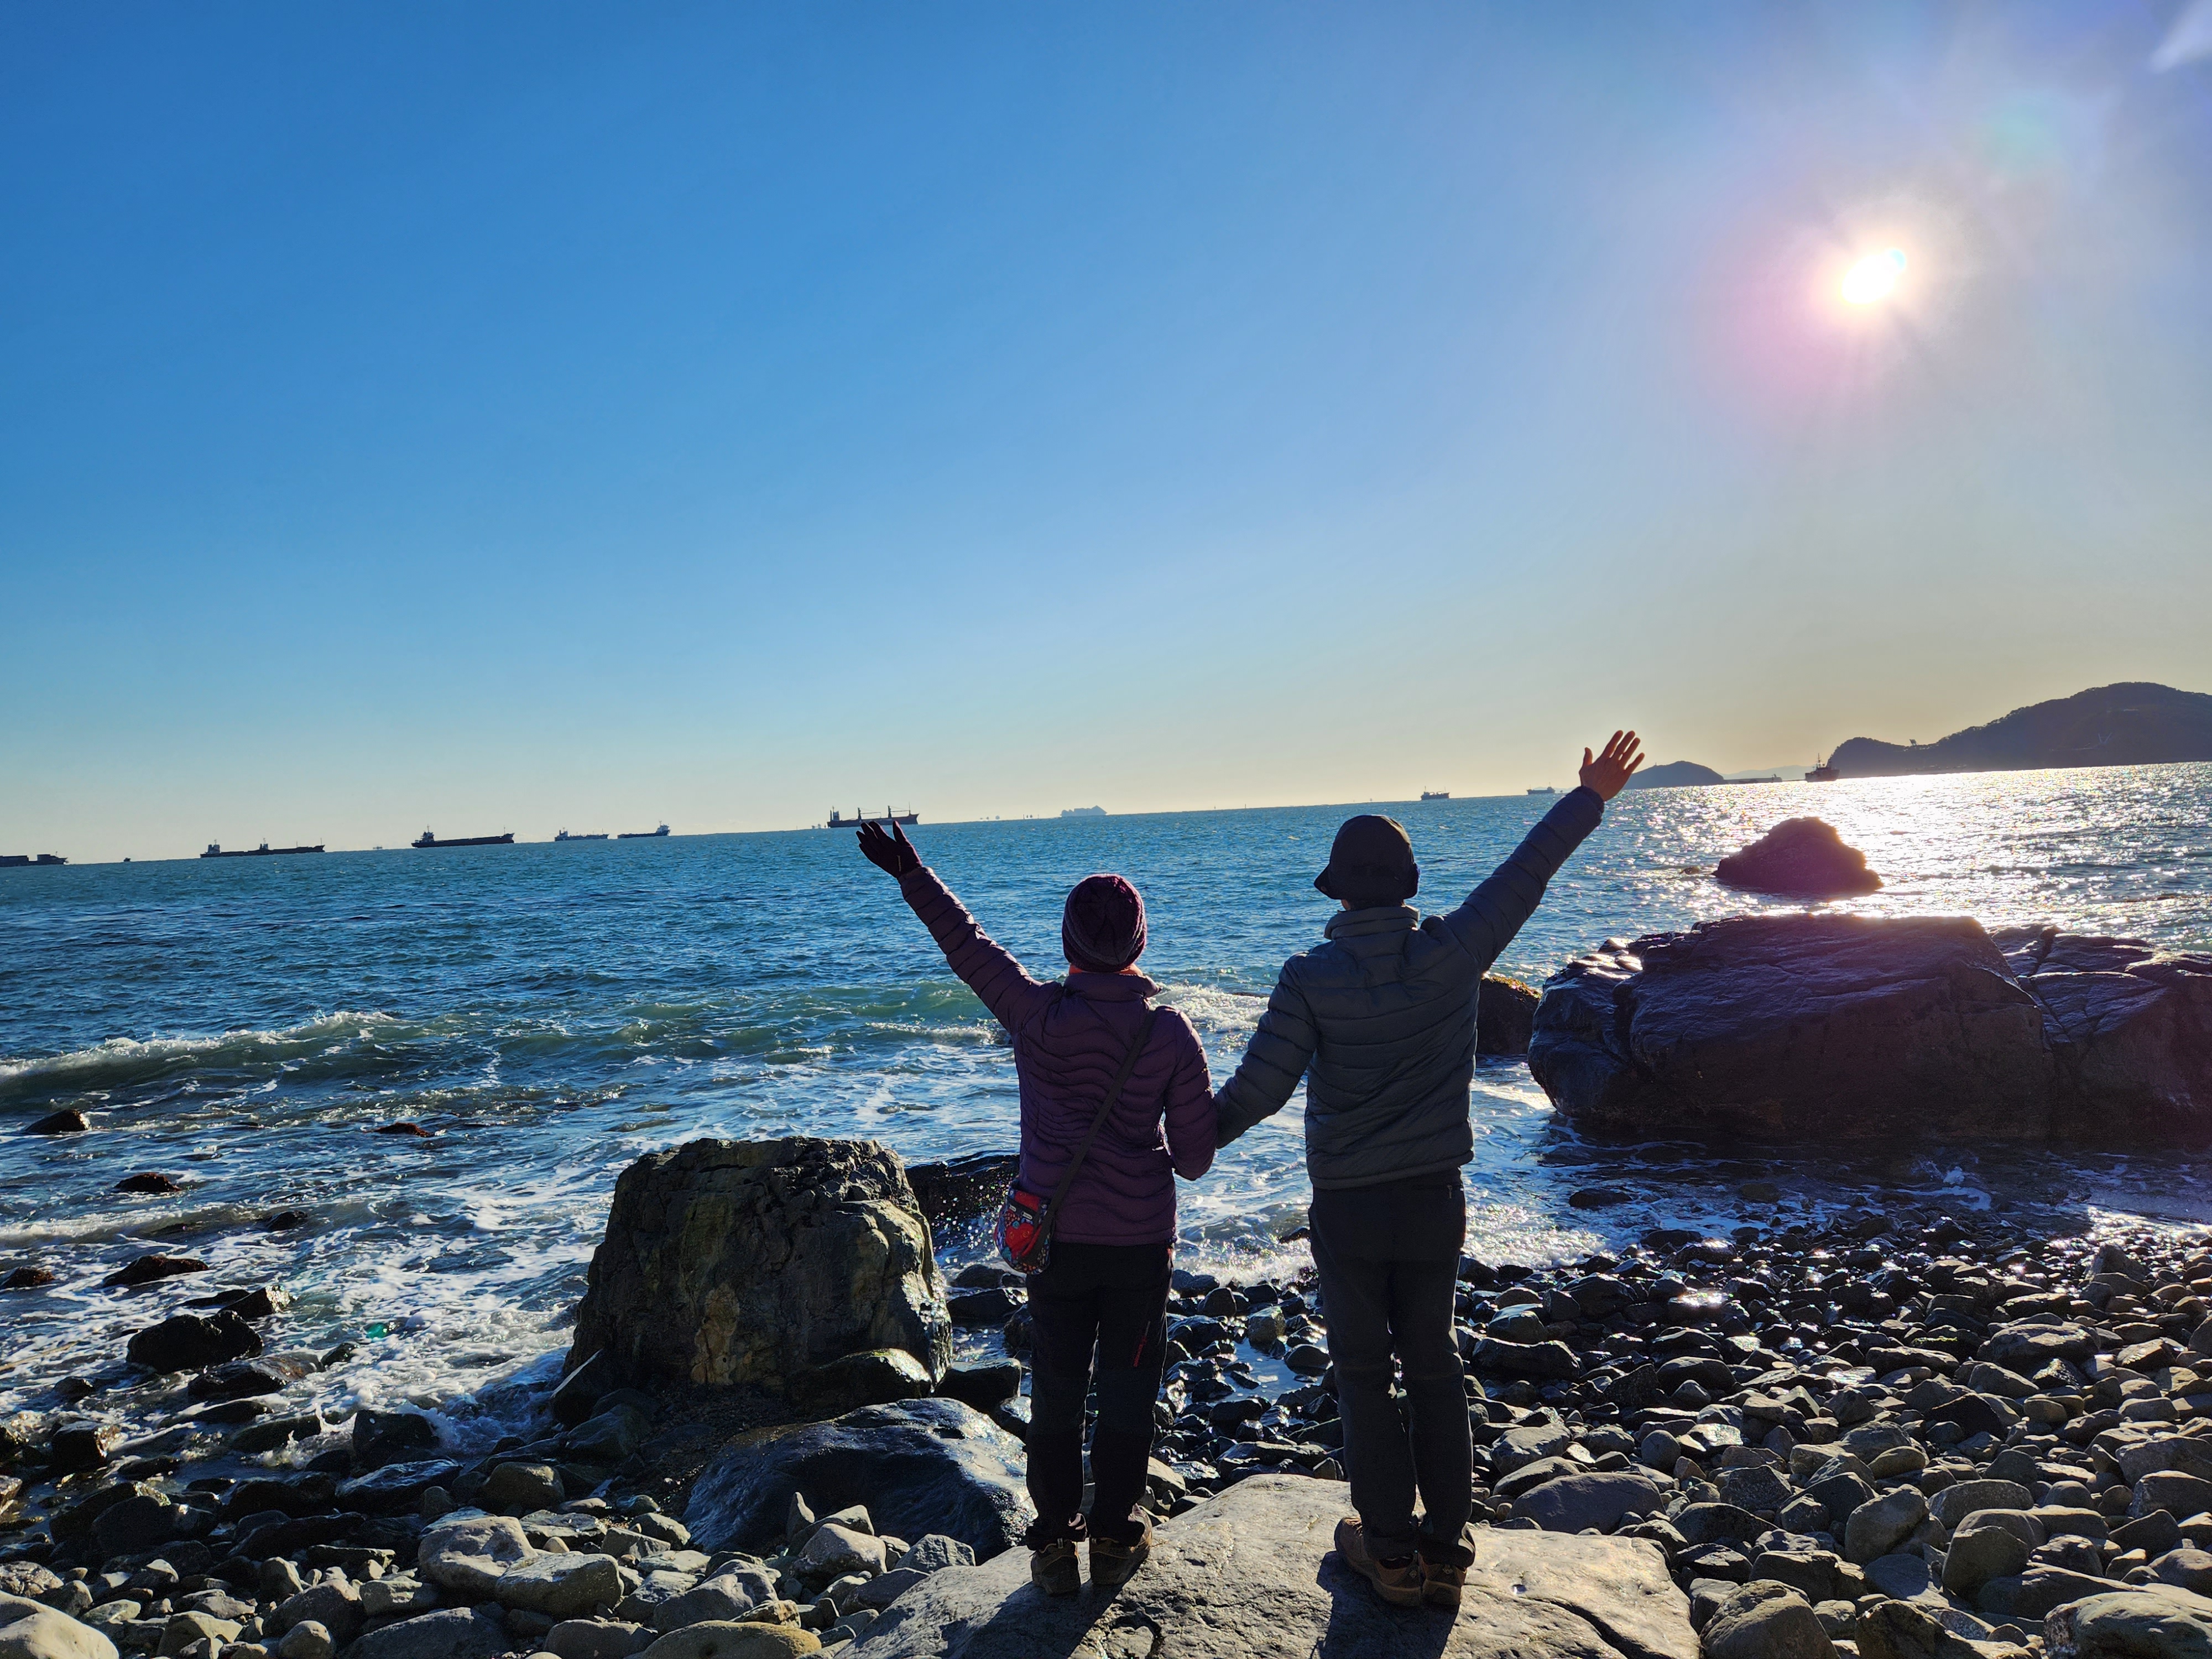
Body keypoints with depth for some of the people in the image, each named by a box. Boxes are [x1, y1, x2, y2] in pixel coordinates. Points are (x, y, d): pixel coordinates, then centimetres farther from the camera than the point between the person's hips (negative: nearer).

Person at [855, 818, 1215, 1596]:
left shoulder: (1037, 1015, -12)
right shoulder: (1170, 1033, -10)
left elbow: (969, 946, -4)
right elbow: (1197, 1151, -6)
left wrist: (913, 875, 4)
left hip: (1056, 1236, 1)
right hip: (1140, 1239, 0)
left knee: (1055, 1390, 14)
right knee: (1128, 1387, 15)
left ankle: (1055, 1542, 23)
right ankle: (1114, 1539, 24)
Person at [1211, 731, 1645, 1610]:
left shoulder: (1311, 977, -15)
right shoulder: (1449, 954, -10)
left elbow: (1260, 1085, -14)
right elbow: (1524, 874, 0)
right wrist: (1591, 797, 13)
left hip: (1347, 1206, -2)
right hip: (1434, 1199, 3)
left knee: (1363, 1372, 11)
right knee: (1434, 1364, 16)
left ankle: (1390, 1551, 19)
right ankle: (1445, 1547, 23)